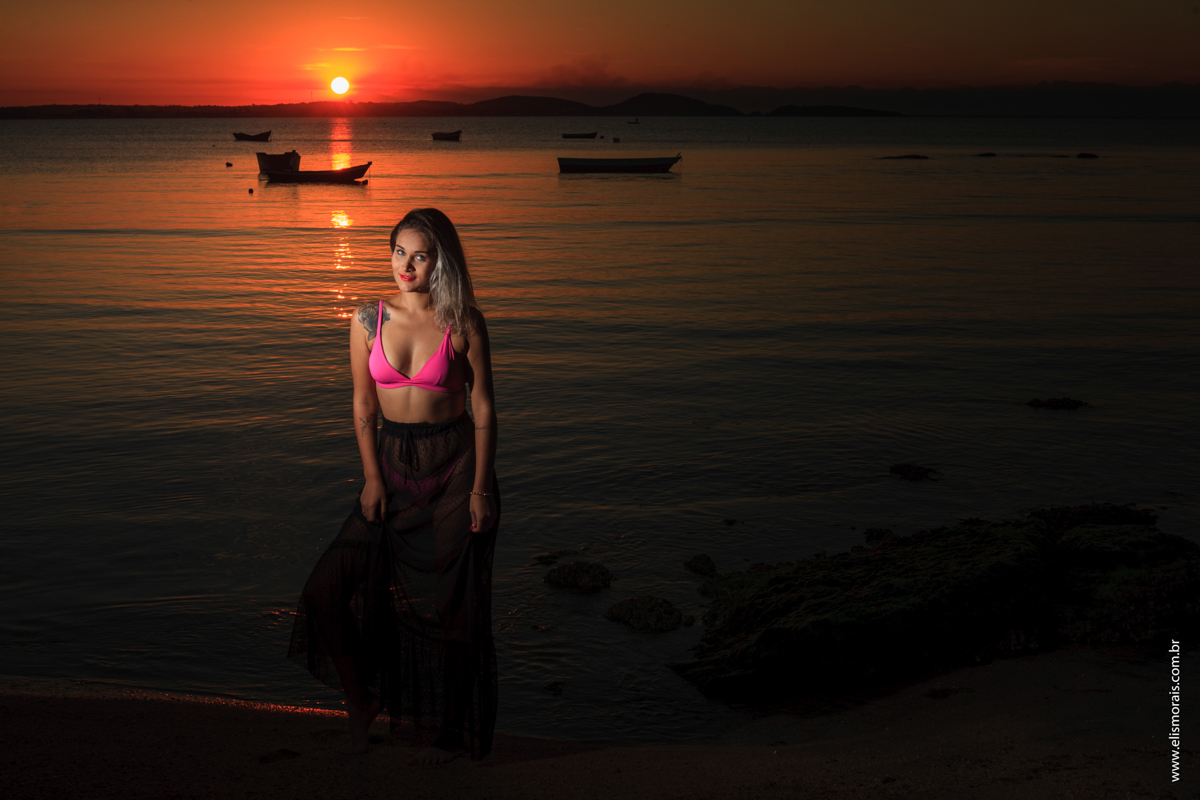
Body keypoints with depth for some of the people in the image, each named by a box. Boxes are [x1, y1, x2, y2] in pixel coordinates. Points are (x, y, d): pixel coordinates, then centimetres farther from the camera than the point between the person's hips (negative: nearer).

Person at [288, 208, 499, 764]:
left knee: (446, 604, 3)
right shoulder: (369, 321, 0)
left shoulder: (463, 323, -8)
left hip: (454, 467, -3)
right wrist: (372, 478, -4)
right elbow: (363, 408, 5)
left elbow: (484, 408, -5)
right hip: (393, 463, 3)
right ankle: (359, 703, 15)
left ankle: (446, 730, 20)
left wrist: (481, 488, -9)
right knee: (331, 586, -7)